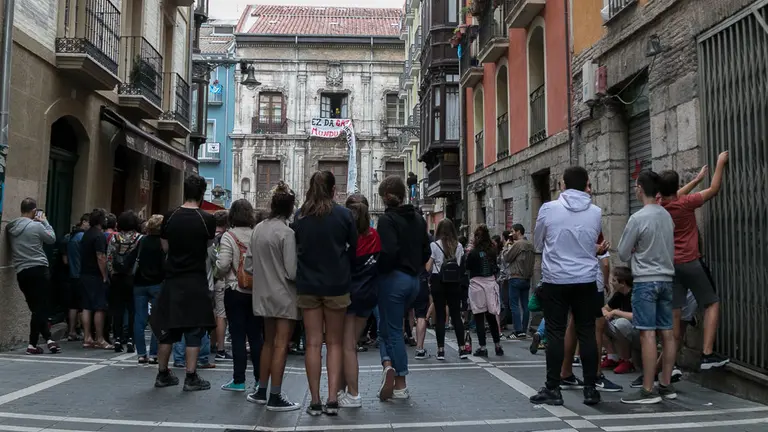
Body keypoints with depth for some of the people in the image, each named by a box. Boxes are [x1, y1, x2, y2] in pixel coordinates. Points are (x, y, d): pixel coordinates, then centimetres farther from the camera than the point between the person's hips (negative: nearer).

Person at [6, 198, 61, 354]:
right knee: (41, 308, -1)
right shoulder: (36, 225, -10)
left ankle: (48, 339, 11)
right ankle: (32, 345, -3)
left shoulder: (10, 227, 7)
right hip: (39, 270, -6)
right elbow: (52, 239, 4)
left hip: (21, 273, 6)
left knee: (36, 308, 12)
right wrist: (44, 221, 12)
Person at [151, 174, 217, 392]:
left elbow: (165, 246, 9)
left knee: (167, 327, 13)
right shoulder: (207, 219, -10)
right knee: (194, 329, 3)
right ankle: (191, 378, 6)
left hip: (172, 280, 4)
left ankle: (162, 374, 23)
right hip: (195, 281, -4)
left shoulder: (170, 217, 0)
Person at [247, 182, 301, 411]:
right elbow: (292, 272, -20)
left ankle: (261, 391, 27)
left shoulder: (257, 229, 2)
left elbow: (249, 265, 7)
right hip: (284, 295, -7)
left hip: (264, 294, 7)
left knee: (268, 342, 19)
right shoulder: (286, 233, -18)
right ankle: (275, 397, 8)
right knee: (281, 345, 1)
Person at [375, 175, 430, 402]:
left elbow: (389, 252, -23)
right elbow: (426, 251, 13)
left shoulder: (387, 219, -12)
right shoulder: (418, 219, 11)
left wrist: (377, 270, -7)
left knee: (393, 330, 5)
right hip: (414, 280, 7)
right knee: (389, 325, 16)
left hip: (393, 279, -7)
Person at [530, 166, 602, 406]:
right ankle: (590, 389, 13)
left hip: (555, 280, -2)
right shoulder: (596, 212, -1)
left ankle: (552, 389, 8)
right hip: (586, 280, 2)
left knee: (555, 333, 3)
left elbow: (537, 243, 6)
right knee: (587, 333, 8)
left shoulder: (549, 209, -7)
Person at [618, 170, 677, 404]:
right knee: (667, 332, 9)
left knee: (648, 334, -7)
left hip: (645, 281, -7)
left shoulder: (638, 218, -13)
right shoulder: (667, 216, 8)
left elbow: (623, 254, -5)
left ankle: (648, 390, -5)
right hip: (666, 279, 7)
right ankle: (666, 385, 18)